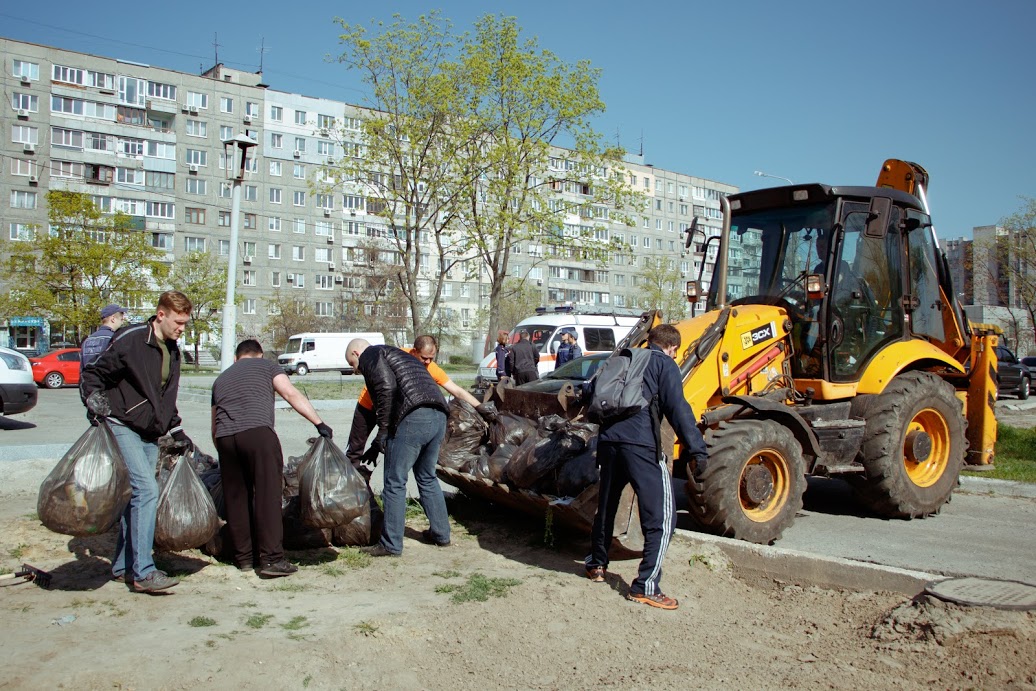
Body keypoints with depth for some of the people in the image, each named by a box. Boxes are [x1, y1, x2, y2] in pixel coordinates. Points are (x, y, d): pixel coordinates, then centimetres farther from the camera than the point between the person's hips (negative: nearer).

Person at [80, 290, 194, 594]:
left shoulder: (172, 352, 13)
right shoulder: (130, 340, -11)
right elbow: (92, 374, -6)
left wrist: (177, 432, 20)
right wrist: (95, 405, -19)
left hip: (150, 435, 8)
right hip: (122, 428, -8)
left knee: (138, 496, 10)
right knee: (146, 490, -18)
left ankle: (123, 566, 21)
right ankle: (142, 572, -16)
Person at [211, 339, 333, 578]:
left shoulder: (220, 379, 32)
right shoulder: (267, 366, 20)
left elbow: (214, 430, 33)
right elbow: (292, 395, 4)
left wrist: (223, 451, 43)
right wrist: (319, 423, 2)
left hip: (224, 437, 5)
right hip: (257, 432, -5)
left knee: (236, 498, 13)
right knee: (268, 496, -4)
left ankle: (244, 557, 20)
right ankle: (271, 559, -7)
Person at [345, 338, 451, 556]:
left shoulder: (370, 355, 8)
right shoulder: (395, 354, 35)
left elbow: (386, 387, -12)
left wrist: (383, 431, -7)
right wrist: (378, 445, 37)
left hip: (413, 418, -9)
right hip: (438, 417, 9)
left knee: (395, 483, 1)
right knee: (427, 477, 23)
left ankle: (391, 544, 7)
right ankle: (440, 533, 29)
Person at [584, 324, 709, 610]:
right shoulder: (664, 365, 3)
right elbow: (678, 408, -9)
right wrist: (698, 450, -13)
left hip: (608, 439, 7)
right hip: (640, 444, -7)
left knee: (606, 506, 23)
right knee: (661, 517, -2)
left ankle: (596, 566, 37)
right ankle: (645, 586, -5)